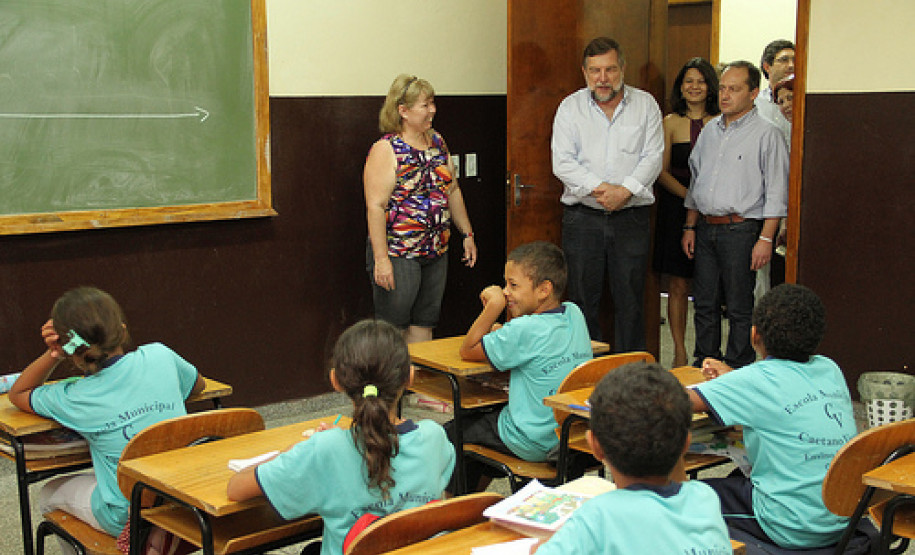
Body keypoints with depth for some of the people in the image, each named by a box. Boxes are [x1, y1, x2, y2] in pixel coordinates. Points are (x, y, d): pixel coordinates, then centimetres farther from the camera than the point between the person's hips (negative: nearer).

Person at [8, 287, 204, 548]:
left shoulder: (72, 400, -16)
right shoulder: (160, 357, -11)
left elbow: (17, 393, 7)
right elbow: (198, 384, 13)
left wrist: (53, 355, -7)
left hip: (127, 520, -4)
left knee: (49, 494, 24)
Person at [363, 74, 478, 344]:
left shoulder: (437, 142, 10)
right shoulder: (386, 150, -12)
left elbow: (453, 191, 18)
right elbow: (375, 206, -17)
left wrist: (467, 234, 15)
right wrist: (381, 258, -22)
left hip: (436, 253, 7)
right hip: (397, 254, -7)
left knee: (424, 324, 13)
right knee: (392, 330, 0)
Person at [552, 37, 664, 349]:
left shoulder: (645, 104, 7)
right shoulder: (570, 107, 5)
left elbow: (653, 157, -1)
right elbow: (562, 162, -5)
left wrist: (625, 190, -16)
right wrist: (600, 188, -17)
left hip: (632, 217, 0)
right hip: (582, 218, 0)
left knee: (630, 301, 3)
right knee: (583, 301, 3)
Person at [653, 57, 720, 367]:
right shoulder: (671, 123, 6)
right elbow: (662, 172, 3)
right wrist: (690, 195, -11)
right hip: (676, 210, 0)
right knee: (678, 285, 1)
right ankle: (680, 353, 10)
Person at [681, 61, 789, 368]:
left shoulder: (766, 134, -5)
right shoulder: (709, 130, 14)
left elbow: (776, 193, -9)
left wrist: (765, 239, -14)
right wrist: (690, 227, 15)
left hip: (741, 230, -6)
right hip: (705, 228, 6)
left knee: (740, 308, -1)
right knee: (704, 304, 11)